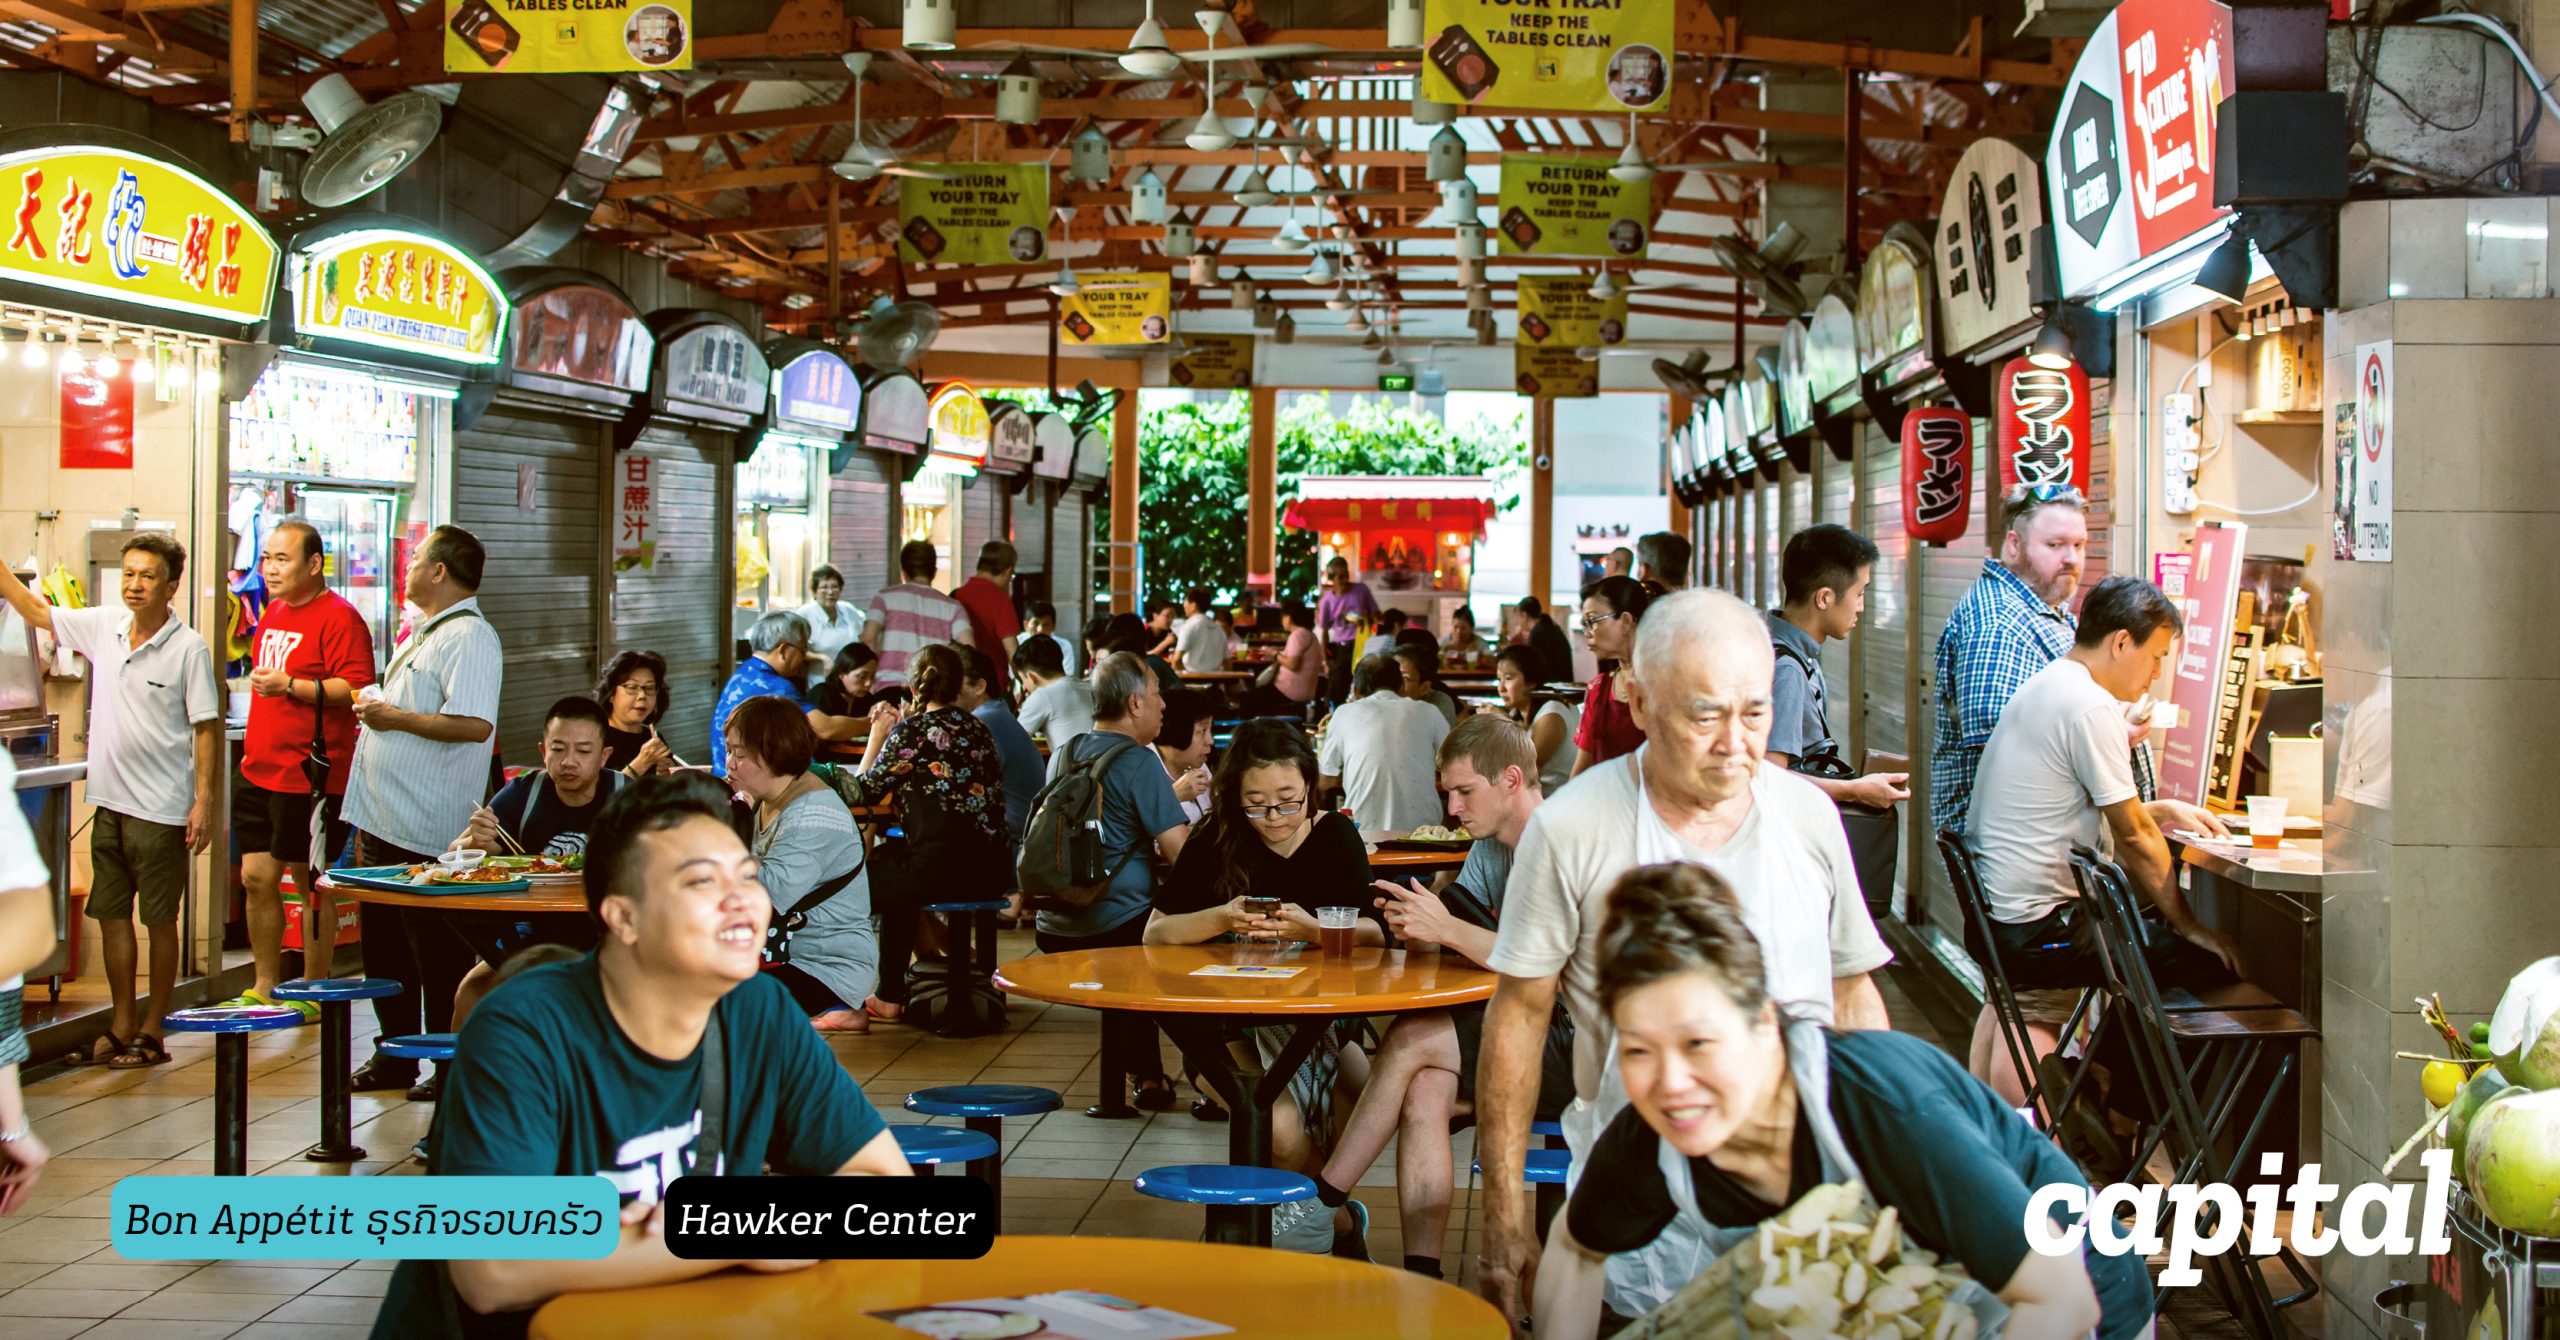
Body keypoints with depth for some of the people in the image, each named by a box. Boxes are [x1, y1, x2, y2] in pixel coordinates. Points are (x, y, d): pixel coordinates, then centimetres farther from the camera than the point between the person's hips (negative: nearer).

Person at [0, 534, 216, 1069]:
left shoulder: (189, 648, -11)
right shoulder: (104, 626, 5)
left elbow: (207, 728, -10)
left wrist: (204, 801, -14)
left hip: (161, 809, -6)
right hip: (110, 803, 6)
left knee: (160, 920, 4)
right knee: (111, 915, 11)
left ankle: (151, 1032, 13)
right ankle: (121, 1026, 22)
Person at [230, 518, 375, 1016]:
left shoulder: (338, 617, -12)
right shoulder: (273, 612, 16)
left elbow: (356, 688, -21)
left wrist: (290, 686, -26)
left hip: (310, 777, -9)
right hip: (260, 771, 9)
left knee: (313, 882, 0)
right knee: (256, 879, 10)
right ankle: (264, 988, 21)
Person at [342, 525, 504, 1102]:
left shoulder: (469, 637, -15)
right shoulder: (425, 633, 17)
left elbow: (474, 724, -28)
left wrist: (394, 717, -20)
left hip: (427, 834, -10)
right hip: (384, 821, 10)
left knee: (437, 952, -2)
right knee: (385, 945, 16)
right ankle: (397, 1054, 26)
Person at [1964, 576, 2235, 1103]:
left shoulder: (2042, 688, 15)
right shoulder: (2093, 707, -15)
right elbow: (2133, 837, -12)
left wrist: (2165, 810, 20)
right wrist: (2191, 927, -2)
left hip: (1986, 921, 10)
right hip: (2037, 935, -10)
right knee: (2209, 961, -4)